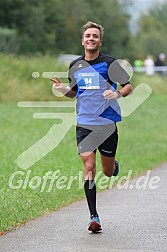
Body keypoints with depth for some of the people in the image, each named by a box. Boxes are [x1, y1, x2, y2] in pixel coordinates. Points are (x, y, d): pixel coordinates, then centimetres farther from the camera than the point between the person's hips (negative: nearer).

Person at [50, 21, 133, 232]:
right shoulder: (75, 66, 8)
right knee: (89, 168, -8)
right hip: (84, 124, 2)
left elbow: (129, 86, 0)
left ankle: (114, 165, 46)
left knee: (108, 172, 6)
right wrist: (62, 88, 0)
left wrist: (117, 93, -20)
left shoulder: (109, 63, -4)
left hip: (107, 123, -2)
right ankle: (94, 217, -4)